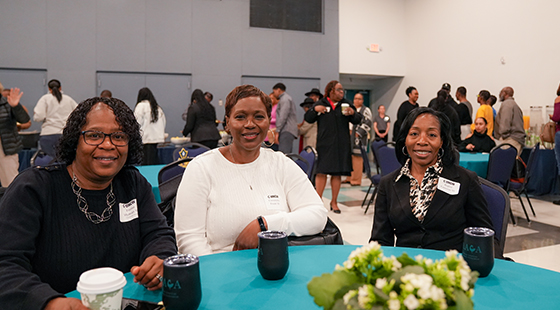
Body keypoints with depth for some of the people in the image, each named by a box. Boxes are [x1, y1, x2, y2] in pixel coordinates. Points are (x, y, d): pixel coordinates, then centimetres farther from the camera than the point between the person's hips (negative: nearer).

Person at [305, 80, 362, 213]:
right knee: (321, 172, -4)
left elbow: (357, 120, 6)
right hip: (324, 143, -2)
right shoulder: (320, 104, 5)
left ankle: (334, 202, 17)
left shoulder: (346, 104, 9)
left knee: (337, 173, 5)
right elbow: (308, 119, 6)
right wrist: (315, 110, -13)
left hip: (341, 145, 2)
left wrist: (353, 113, -16)